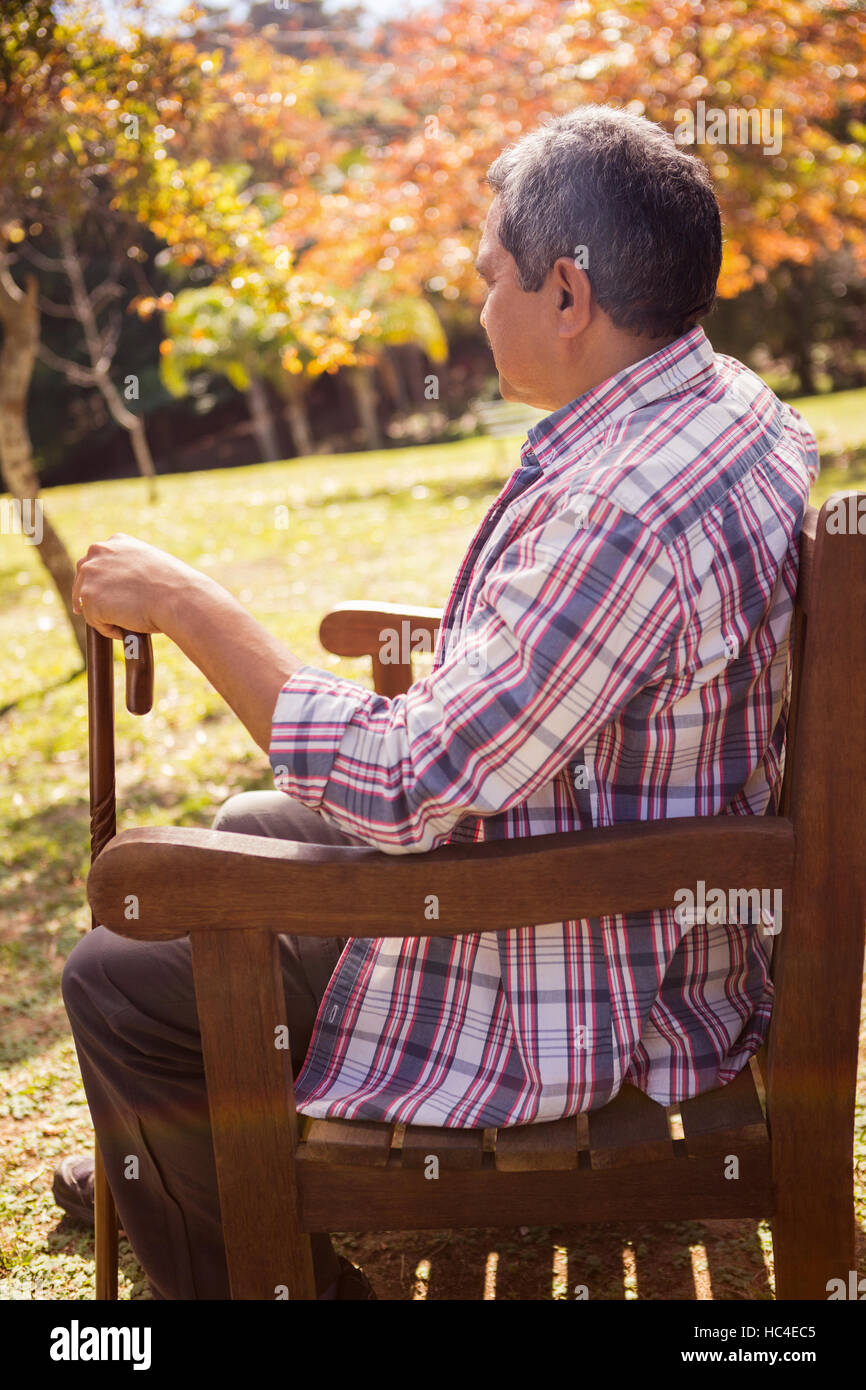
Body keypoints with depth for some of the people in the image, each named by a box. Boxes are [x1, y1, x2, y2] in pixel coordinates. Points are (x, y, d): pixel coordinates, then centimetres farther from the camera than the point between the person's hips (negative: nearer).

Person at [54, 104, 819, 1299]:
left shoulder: (622, 511, -33)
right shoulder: (740, 412, 0)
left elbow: (405, 792, -29)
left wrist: (190, 606, -22)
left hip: (574, 1000, -10)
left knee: (119, 983, -3)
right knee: (252, 826, 26)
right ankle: (167, 1162, 44)